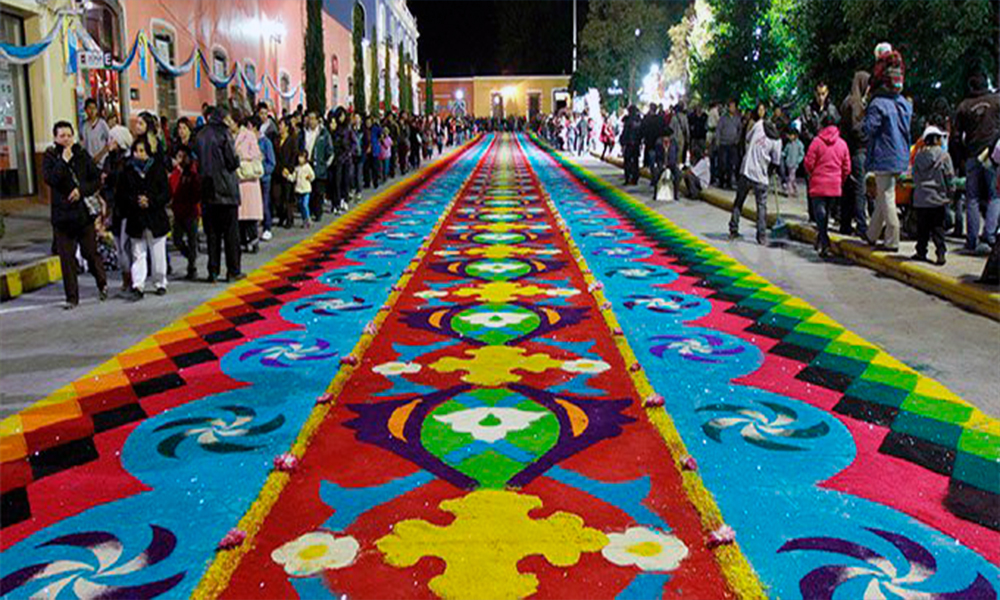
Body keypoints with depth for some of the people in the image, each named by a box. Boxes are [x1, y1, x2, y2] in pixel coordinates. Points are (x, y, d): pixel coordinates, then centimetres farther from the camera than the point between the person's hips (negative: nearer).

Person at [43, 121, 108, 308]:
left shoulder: (82, 155, 5)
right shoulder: (50, 157, 2)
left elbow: (97, 179, 4)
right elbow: (49, 179, -14)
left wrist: (82, 190, -11)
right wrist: (63, 161, -18)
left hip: (84, 212, 0)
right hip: (62, 214, 0)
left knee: (90, 252, 5)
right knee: (66, 257, 2)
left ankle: (102, 284, 29)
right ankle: (72, 297, 10)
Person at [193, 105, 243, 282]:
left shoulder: (200, 135, 7)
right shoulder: (223, 134, -8)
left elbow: (199, 160, 10)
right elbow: (233, 161, -10)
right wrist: (236, 160, 9)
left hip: (207, 190, 5)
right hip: (226, 189, -4)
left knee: (212, 233, 8)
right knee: (231, 232, 3)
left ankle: (213, 271, 8)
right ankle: (233, 271, 4)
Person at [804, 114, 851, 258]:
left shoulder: (817, 141, -6)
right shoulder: (842, 143, 5)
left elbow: (809, 163, -7)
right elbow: (847, 168, 7)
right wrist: (841, 181, 21)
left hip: (818, 184, -4)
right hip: (835, 186, 4)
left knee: (820, 212, -5)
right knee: (826, 212, 17)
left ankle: (825, 243, -21)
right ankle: (820, 241, 25)